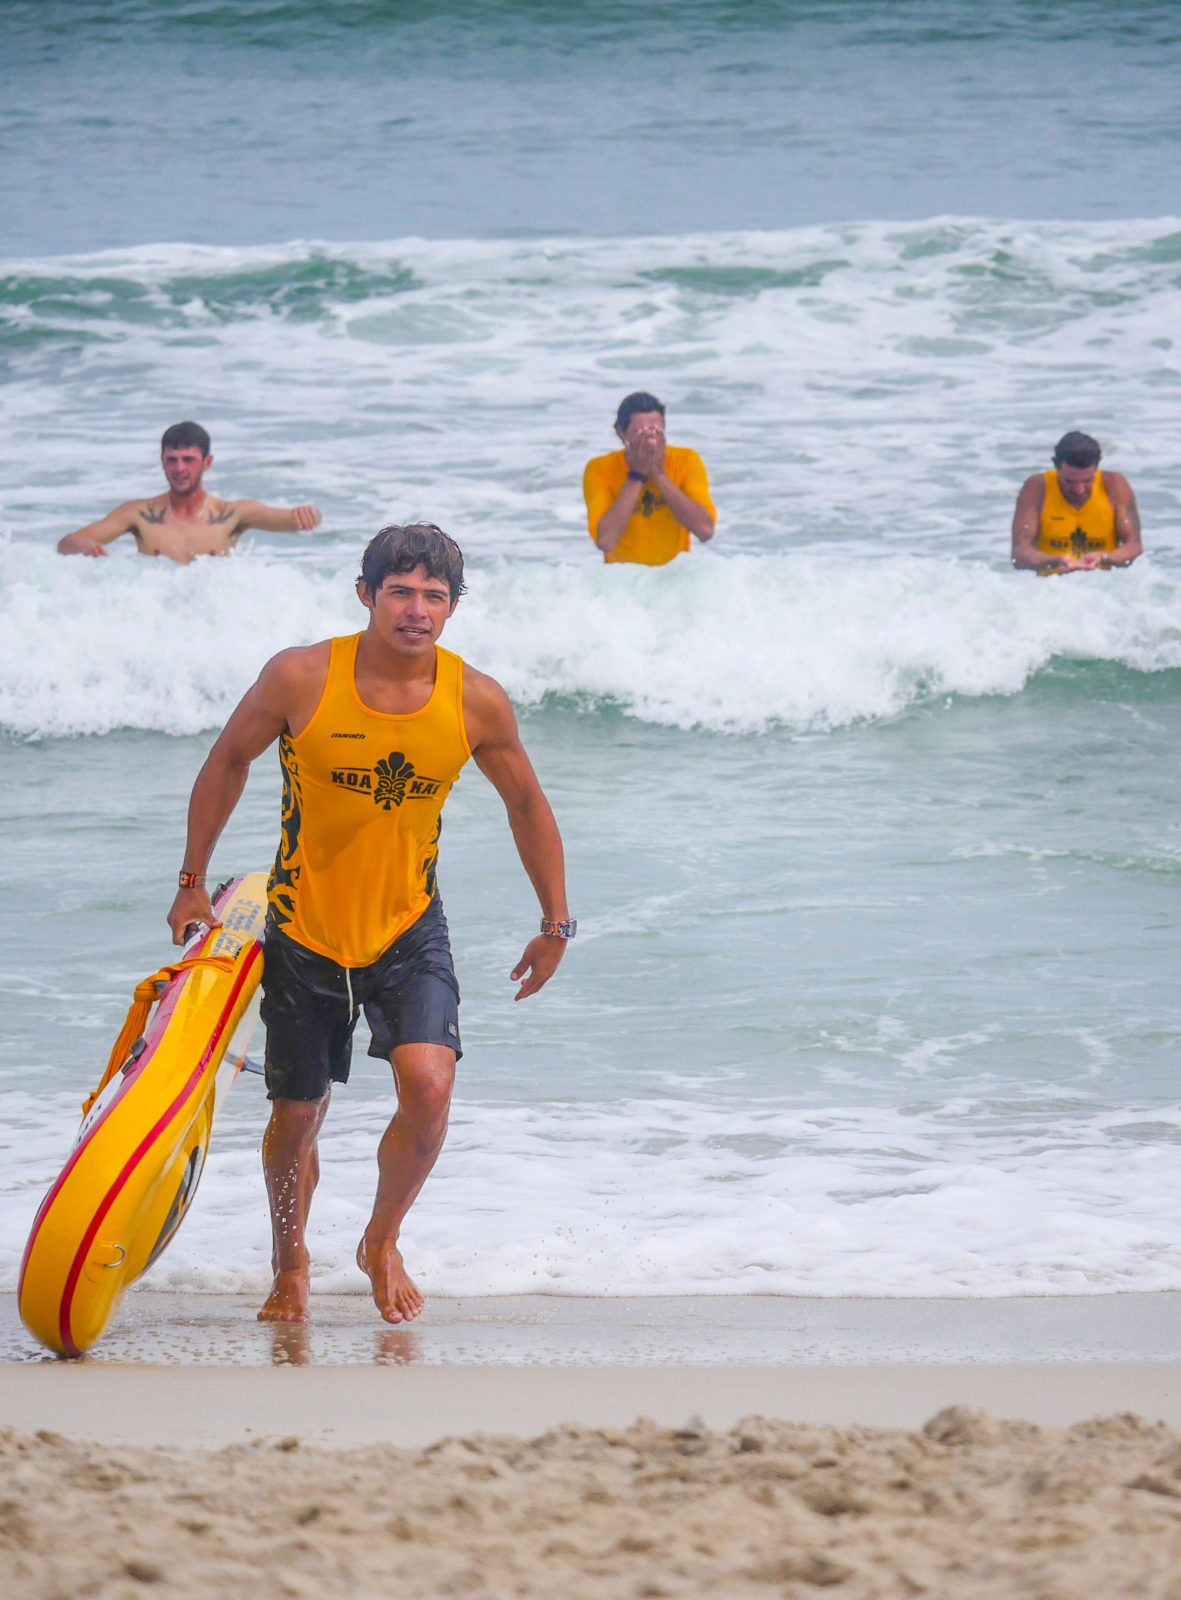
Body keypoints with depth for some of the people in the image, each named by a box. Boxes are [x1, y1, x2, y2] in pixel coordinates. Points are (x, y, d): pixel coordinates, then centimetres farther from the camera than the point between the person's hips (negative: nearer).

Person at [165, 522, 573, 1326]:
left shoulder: (477, 702, -11)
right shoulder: (301, 678, -16)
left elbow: (527, 806, 6)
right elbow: (228, 763, 2)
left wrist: (557, 924, 9)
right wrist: (193, 884, 5)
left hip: (409, 930, 0)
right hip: (304, 930, 0)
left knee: (428, 1085, -20)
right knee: (298, 1114, 7)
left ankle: (383, 1243, 8)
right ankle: (290, 1262, 37)